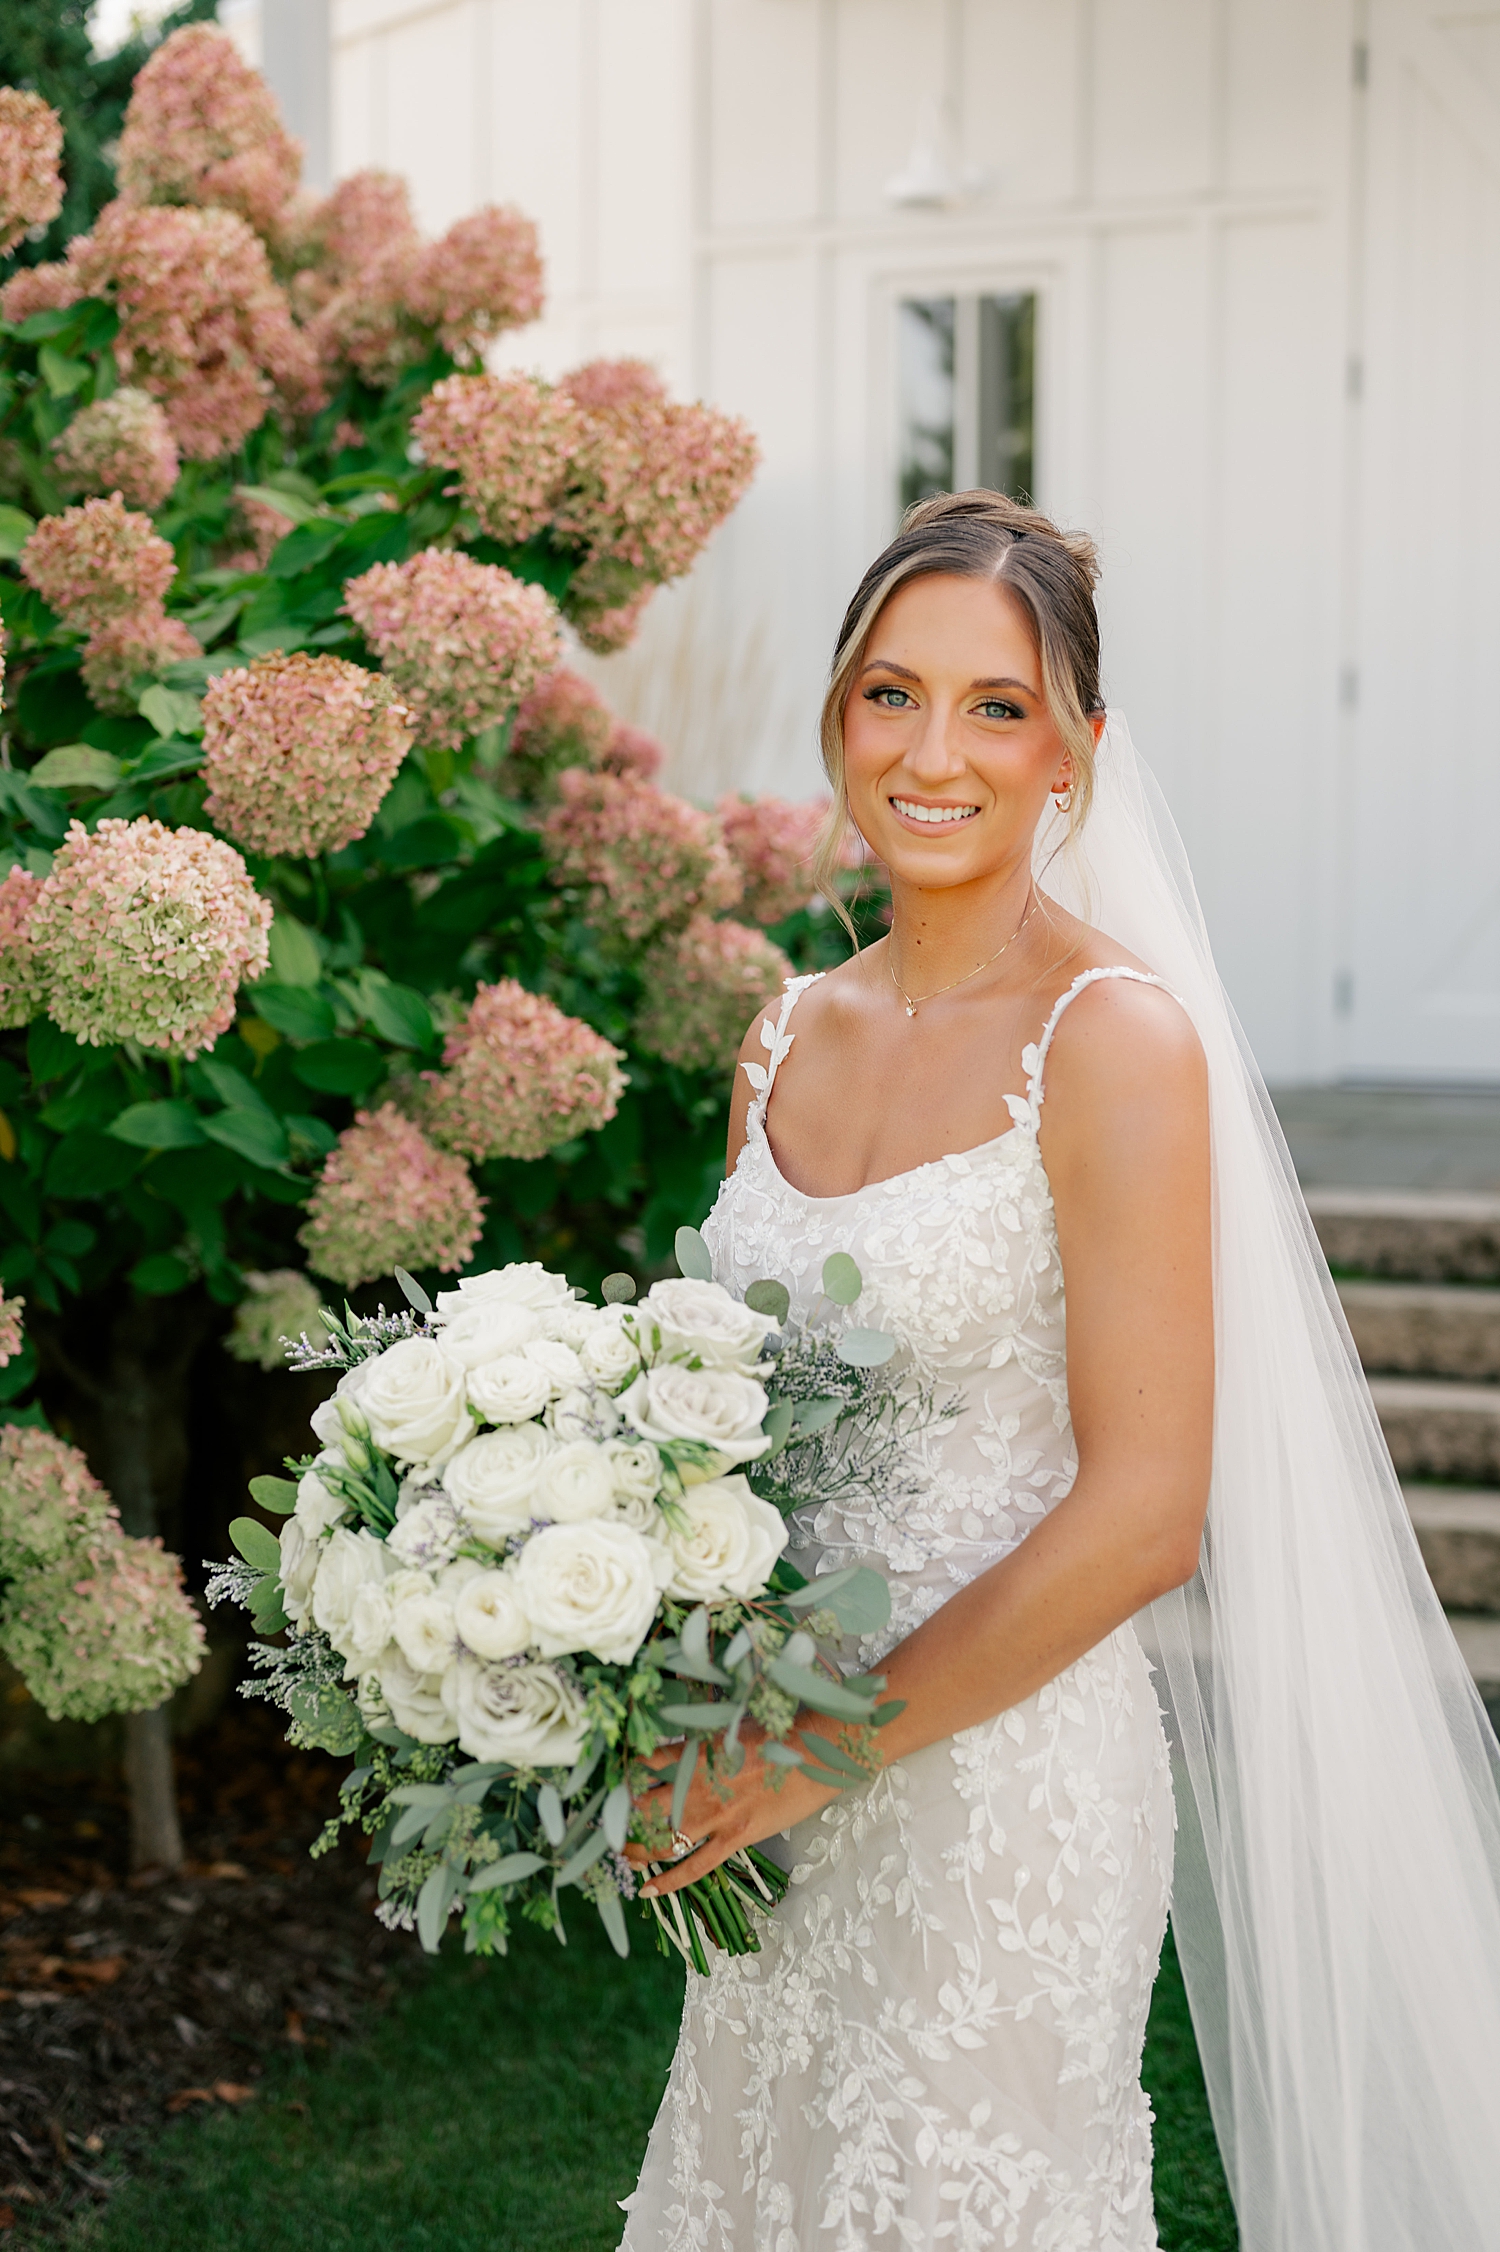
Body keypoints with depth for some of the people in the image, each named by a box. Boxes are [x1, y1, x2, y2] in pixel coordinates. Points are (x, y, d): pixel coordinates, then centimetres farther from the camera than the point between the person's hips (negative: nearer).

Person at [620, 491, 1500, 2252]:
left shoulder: (1117, 1037, -14)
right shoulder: (791, 1036, 6)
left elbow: (1140, 1515, -17)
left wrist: (829, 1742, -14)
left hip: (1011, 1765, -6)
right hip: (787, 1797, 6)